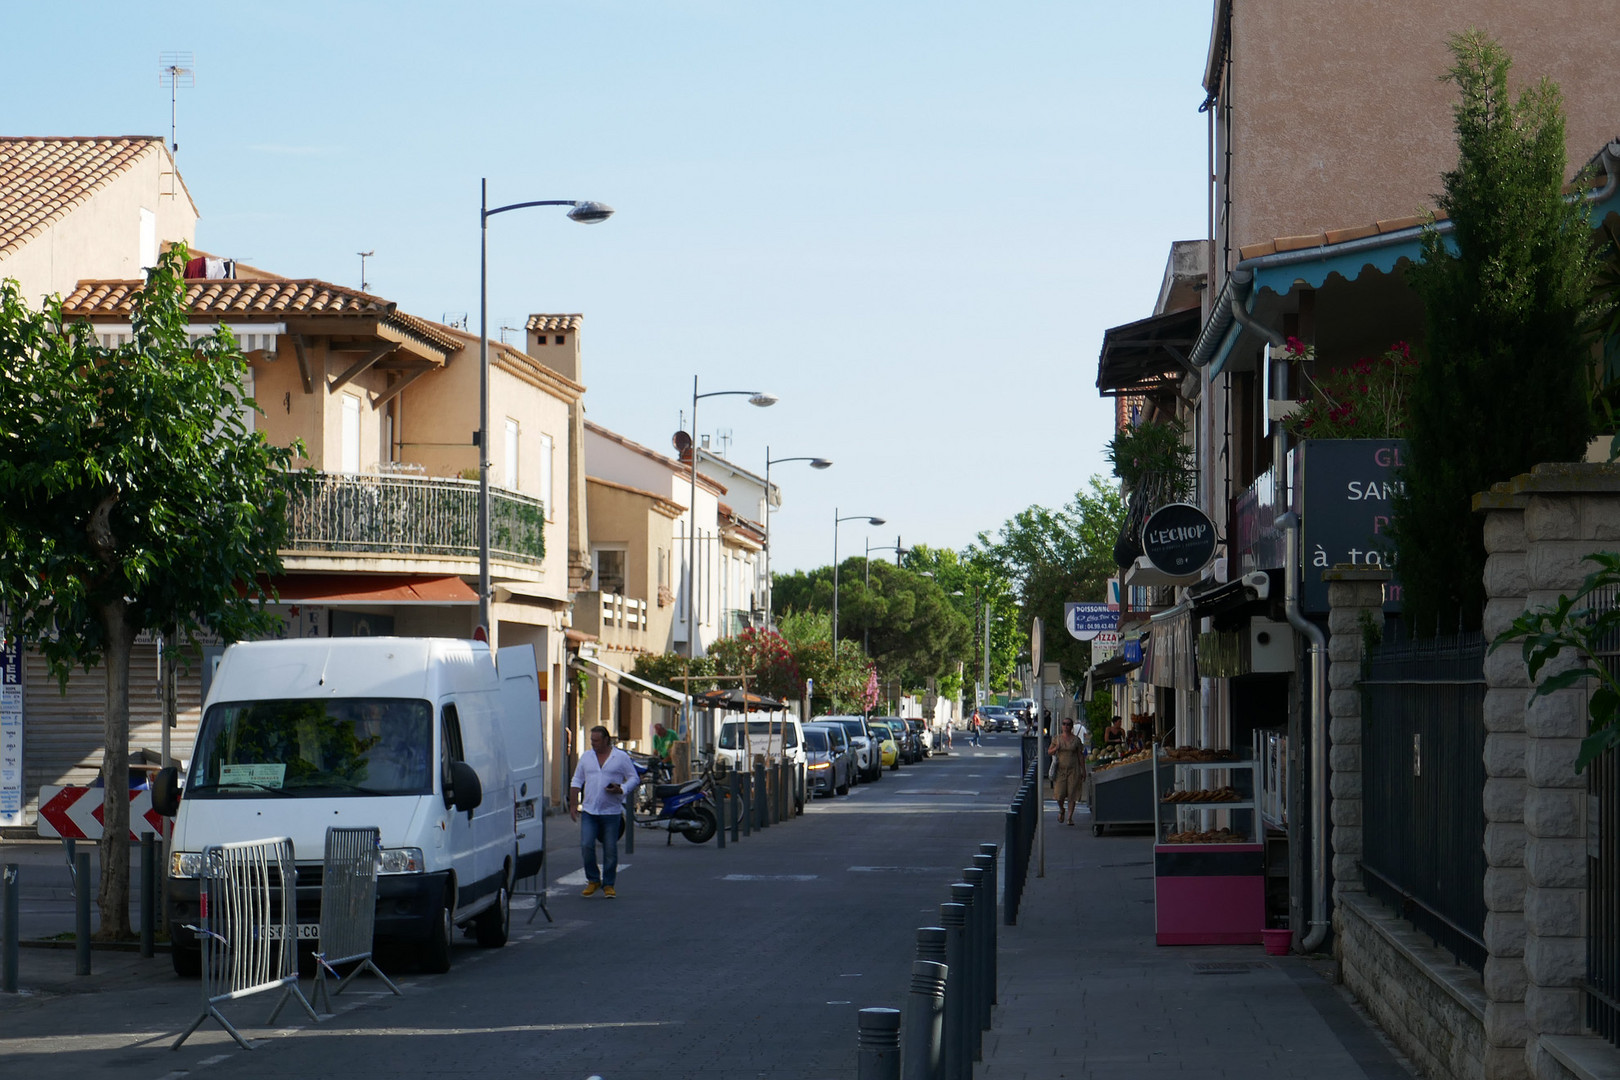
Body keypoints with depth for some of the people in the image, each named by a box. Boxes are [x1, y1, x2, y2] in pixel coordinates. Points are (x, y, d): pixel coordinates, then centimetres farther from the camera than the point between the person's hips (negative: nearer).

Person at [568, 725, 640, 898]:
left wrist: (621, 790, -15)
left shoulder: (621, 757, 1)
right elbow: (576, 781, 15)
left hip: (612, 812, -2)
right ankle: (593, 880, 9)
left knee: (610, 850, 1)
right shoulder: (586, 757, 11)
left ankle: (608, 884, 13)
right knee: (586, 846, -8)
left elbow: (634, 778, 4)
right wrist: (573, 805, 7)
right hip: (589, 812, 2)